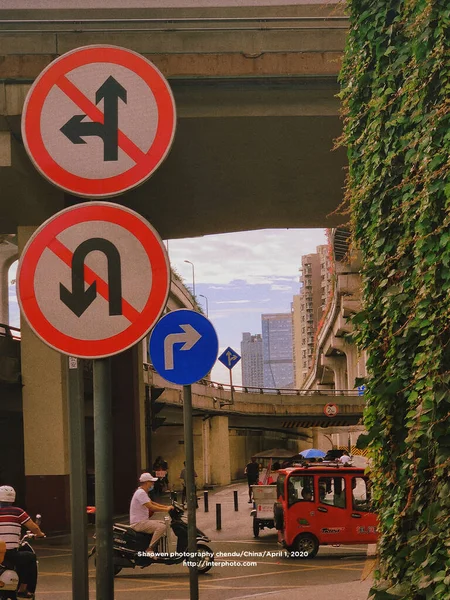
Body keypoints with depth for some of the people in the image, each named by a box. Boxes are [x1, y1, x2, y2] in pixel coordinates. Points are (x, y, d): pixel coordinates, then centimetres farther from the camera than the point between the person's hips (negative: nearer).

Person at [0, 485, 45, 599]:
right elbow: (34, 527, -4)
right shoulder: (17, 512, -4)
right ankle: (23, 589, 21)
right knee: (30, 558, 25)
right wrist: (39, 534, 19)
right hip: (11, 554, -3)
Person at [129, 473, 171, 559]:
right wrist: (166, 509, -20)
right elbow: (151, 507, -25)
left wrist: (167, 507, 9)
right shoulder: (141, 493, -18)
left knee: (163, 523, 19)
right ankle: (150, 549, -22)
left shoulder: (143, 492, 17)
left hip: (143, 521, 11)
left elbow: (152, 503, 22)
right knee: (161, 527, -25)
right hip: (138, 523, -11)